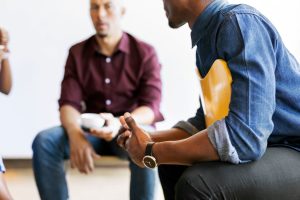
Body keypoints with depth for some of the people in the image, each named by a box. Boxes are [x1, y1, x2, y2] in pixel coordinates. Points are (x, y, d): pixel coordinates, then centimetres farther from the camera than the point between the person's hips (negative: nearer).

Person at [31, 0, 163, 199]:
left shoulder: (145, 53, -5)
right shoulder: (77, 53, 3)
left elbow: (150, 107, -13)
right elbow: (69, 103, -6)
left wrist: (121, 123, -36)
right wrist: (76, 134, -30)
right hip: (91, 130, 3)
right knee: (44, 141, -24)